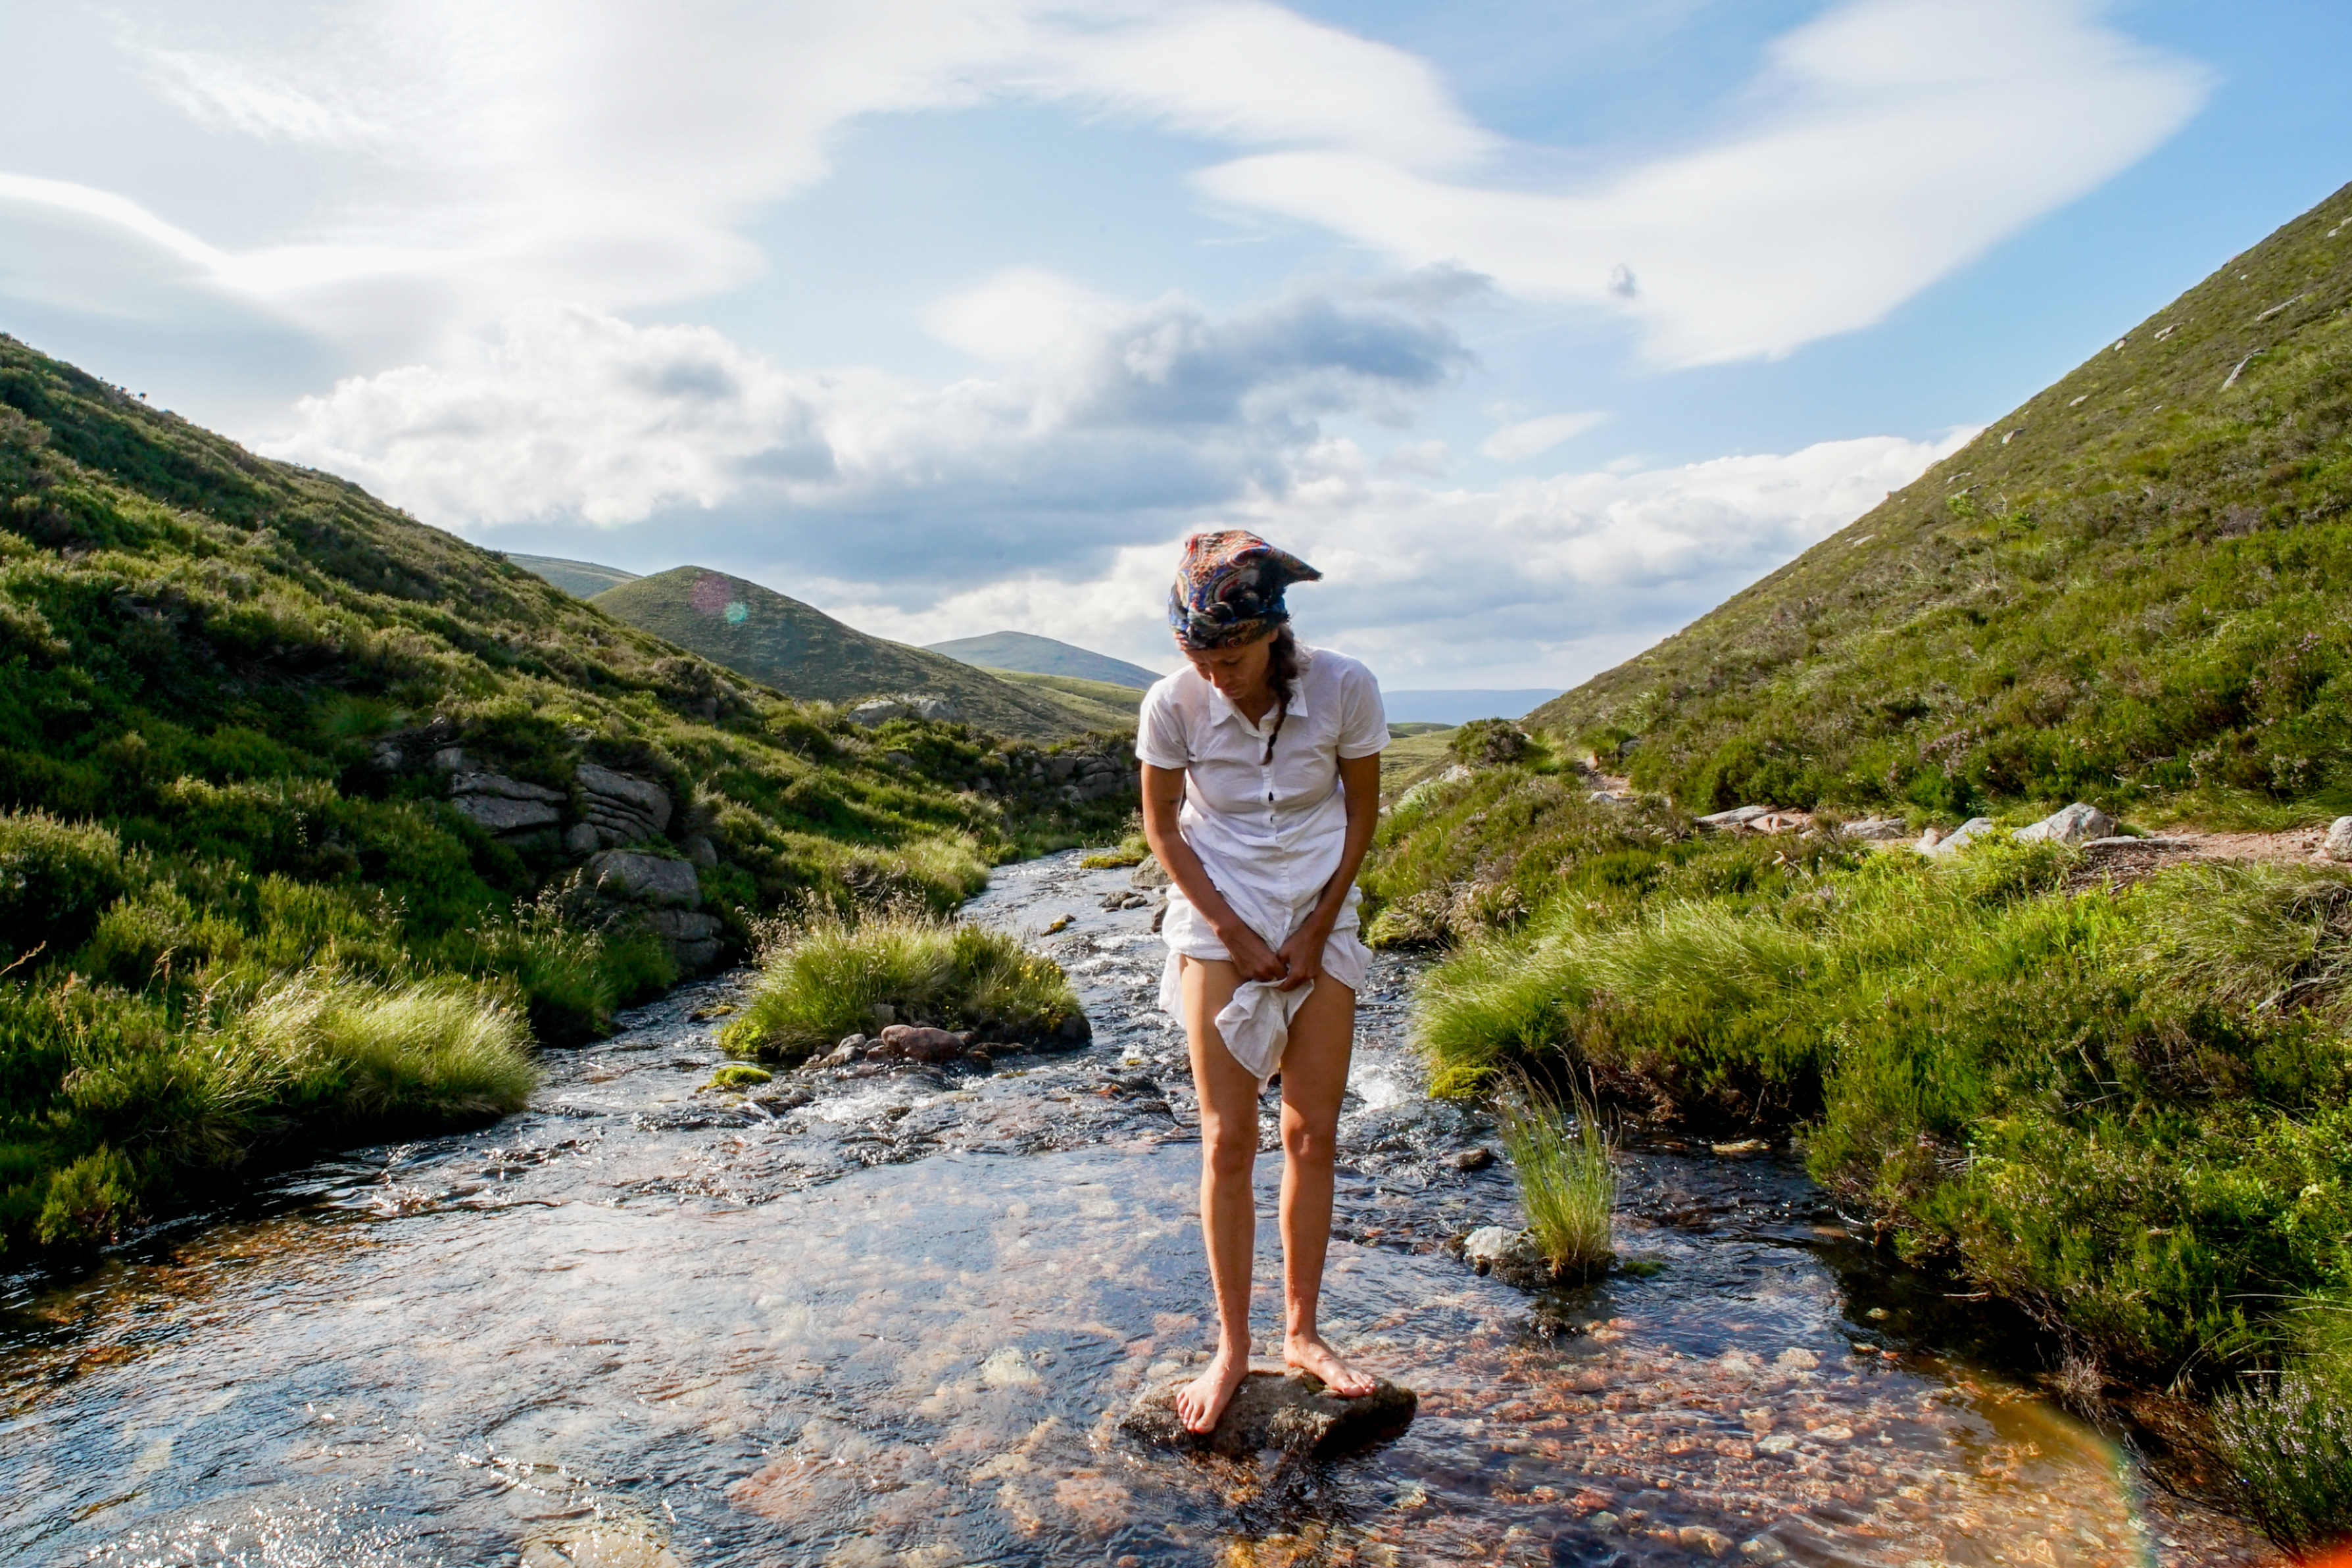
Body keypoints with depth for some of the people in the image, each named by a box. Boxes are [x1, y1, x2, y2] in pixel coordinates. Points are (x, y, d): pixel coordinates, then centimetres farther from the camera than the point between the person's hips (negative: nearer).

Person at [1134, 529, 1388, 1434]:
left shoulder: (1343, 688, -16)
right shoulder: (1173, 706, -16)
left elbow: (1362, 811, -3)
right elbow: (1162, 826, -3)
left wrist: (1316, 929, -8)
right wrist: (1232, 931, -9)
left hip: (1321, 927, 1)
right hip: (1219, 929, -1)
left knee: (1314, 1135, 6)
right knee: (1228, 1140, -1)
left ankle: (1301, 1333, 21)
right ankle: (1232, 1347, 14)